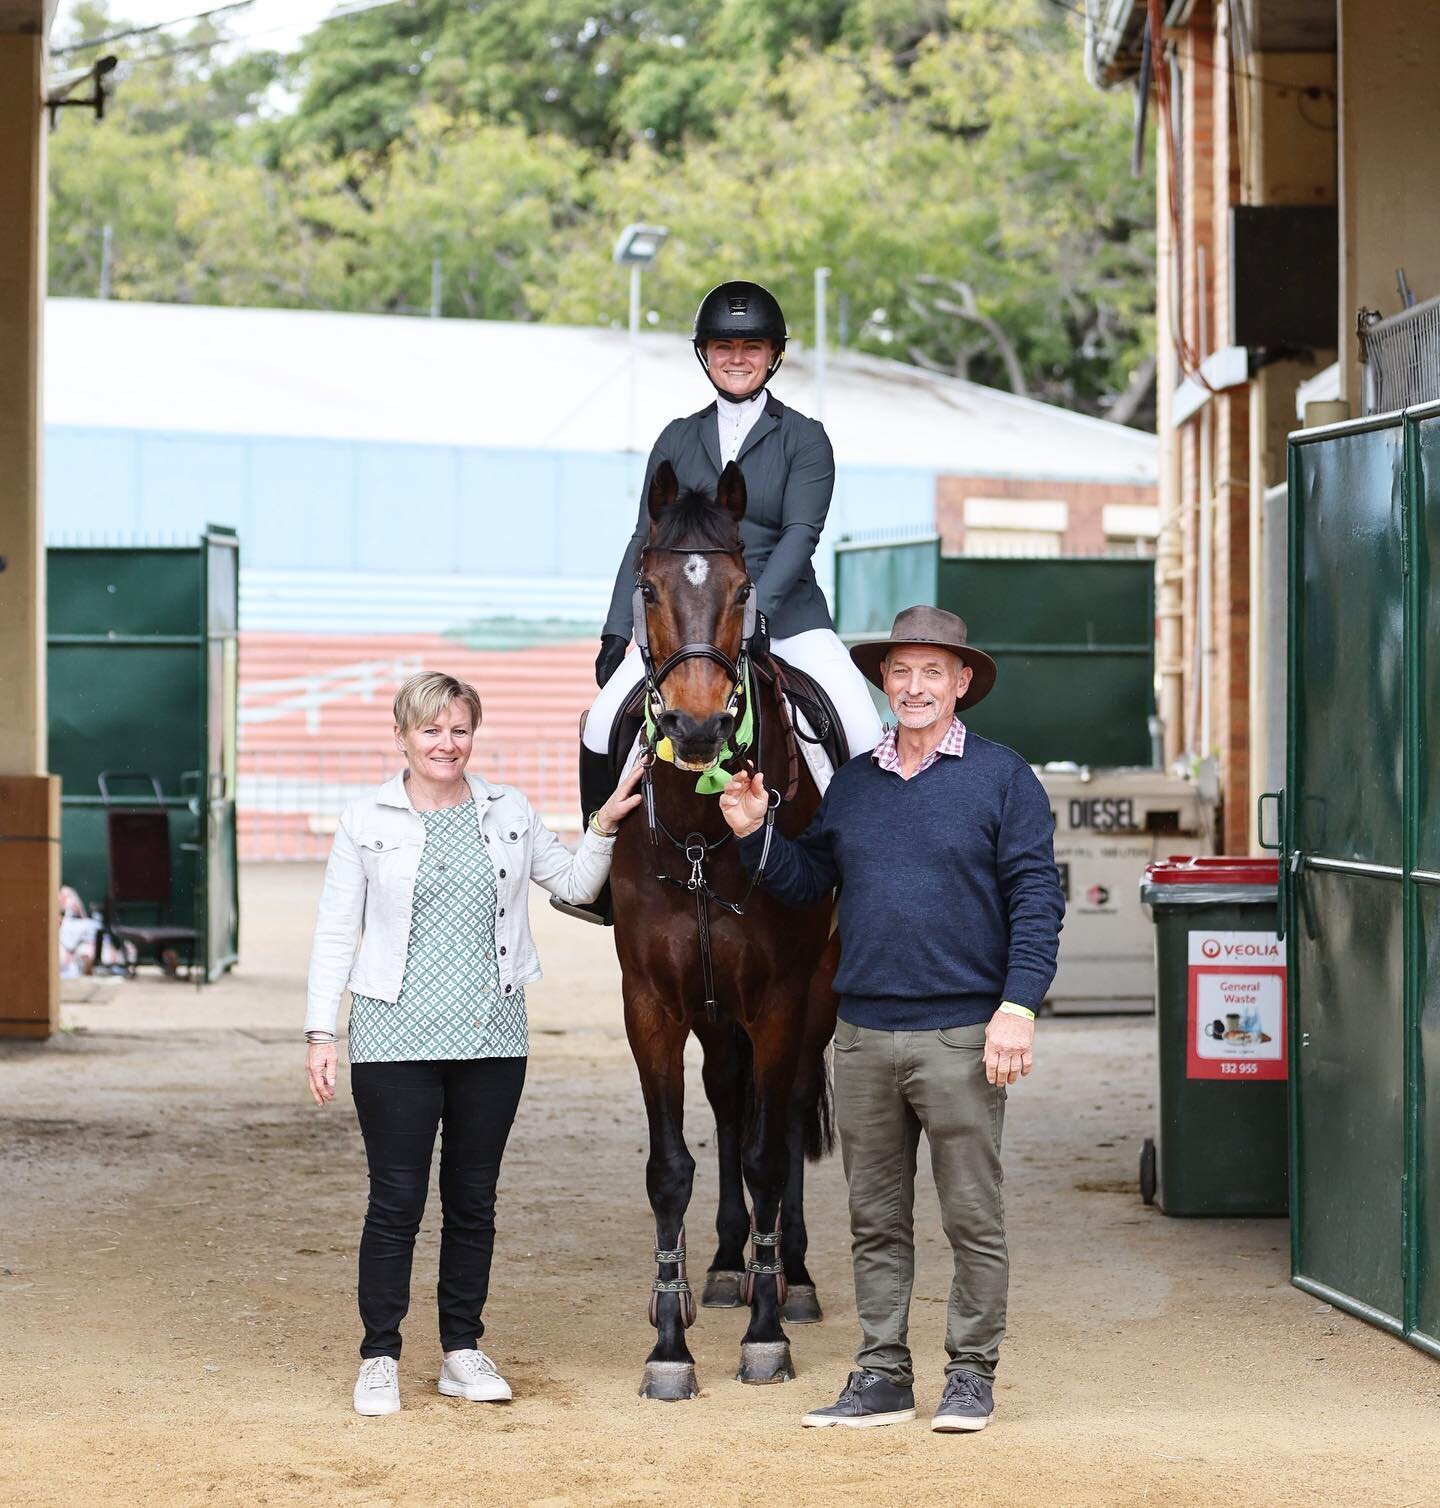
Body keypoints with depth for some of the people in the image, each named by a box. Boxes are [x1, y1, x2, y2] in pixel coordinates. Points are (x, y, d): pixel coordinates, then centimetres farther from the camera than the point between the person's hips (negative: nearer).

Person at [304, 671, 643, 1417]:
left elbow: (574, 885, 17)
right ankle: (379, 1358, 7)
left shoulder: (508, 813, 7)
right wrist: (319, 1032, -5)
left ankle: (463, 1352, 18)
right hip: (395, 1039, -3)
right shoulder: (366, 821, 0)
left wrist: (604, 826, 1)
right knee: (396, 1201, -2)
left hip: (491, 1039, 3)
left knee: (474, 1200, 9)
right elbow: (334, 933, 1)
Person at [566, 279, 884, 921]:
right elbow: (645, 540, 12)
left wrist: (755, 607, -24)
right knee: (602, 729, -16)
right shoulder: (677, 440, 14)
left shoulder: (804, 439, 4)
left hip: (786, 617, -2)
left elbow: (800, 533, -8)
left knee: (868, 741, -21)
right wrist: (617, 631, 1)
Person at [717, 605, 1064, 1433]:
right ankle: (882, 1374, 16)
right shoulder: (853, 782, 11)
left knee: (972, 1217, 2)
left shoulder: (1002, 777, -3)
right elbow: (809, 881, 17)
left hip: (960, 1032, -5)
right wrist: (755, 834, 1)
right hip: (865, 1031, 5)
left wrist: (1019, 1004, -15)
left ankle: (972, 1373, 10)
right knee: (876, 1219, 9)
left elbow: (1036, 898, -7)